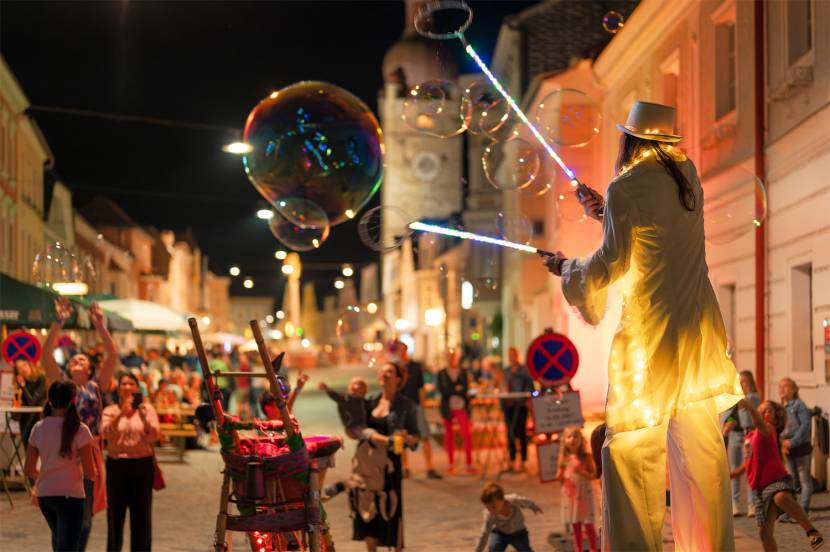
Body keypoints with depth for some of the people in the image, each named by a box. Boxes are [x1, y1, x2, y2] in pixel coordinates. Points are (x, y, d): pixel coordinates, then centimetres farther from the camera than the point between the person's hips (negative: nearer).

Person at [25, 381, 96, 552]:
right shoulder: (79, 430, -12)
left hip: (44, 494, 5)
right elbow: (90, 473, -12)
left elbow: (29, 470, 5)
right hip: (70, 495, -5)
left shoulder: (38, 428, 0)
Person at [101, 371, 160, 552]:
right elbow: (106, 432, -13)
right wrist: (121, 414, -28)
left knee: (141, 513, 1)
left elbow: (154, 436, -7)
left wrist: (143, 416, -23)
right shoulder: (110, 411, 6)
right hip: (116, 464, 0)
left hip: (142, 464, 0)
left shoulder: (147, 409, 5)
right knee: (115, 511, 7)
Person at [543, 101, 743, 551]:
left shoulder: (626, 188, -14)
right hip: (699, 328, 7)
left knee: (631, 448, 0)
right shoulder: (687, 176, 6)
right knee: (701, 446, 12)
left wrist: (567, 269, 9)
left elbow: (611, 264, -8)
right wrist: (604, 212, 22)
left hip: (651, 333, -7)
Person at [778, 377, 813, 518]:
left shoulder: (799, 405, -7)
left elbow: (805, 425, -15)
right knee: (791, 480, 11)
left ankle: (803, 511, -1)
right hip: (787, 450, 6)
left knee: (804, 479, 0)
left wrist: (792, 442, -20)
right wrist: (782, 443, -8)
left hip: (801, 447, -6)